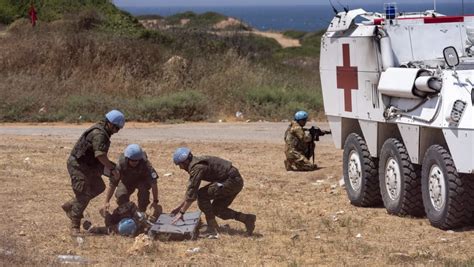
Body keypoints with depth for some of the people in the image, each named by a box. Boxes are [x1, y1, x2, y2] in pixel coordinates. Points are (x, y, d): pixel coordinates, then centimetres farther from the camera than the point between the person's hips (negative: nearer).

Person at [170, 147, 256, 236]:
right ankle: (247, 218, 12)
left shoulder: (196, 167, -17)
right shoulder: (196, 163, 15)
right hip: (236, 181, 10)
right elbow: (190, 188, 26)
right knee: (217, 209, 14)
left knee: (201, 195, -11)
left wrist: (181, 212, -14)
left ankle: (212, 228, -8)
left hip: (232, 181, -10)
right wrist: (180, 206, 28)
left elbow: (192, 193, -19)